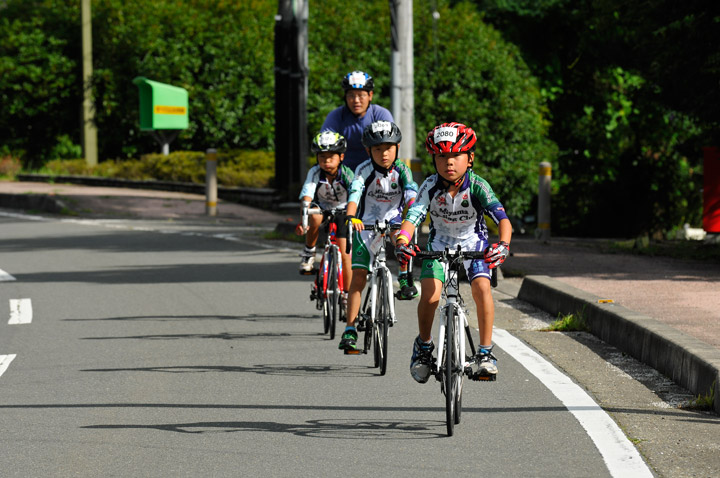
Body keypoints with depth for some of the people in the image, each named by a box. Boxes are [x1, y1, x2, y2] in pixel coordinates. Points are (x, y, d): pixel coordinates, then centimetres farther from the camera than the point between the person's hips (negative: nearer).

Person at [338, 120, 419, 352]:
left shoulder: (401, 170, -11)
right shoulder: (364, 170, -16)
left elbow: (411, 192, -25)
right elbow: (355, 192, -32)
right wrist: (351, 216, -51)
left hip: (393, 220, 1)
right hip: (366, 224, -1)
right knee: (358, 278, -9)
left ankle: (405, 277, -9)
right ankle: (350, 330, -7)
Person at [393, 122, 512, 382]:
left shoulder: (478, 186, -25)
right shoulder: (430, 187, -23)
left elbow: (502, 218, -34)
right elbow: (413, 217, -32)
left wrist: (503, 244, -55)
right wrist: (402, 241, -53)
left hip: (473, 243, -1)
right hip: (440, 243, 1)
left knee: (482, 289, -24)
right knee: (430, 295, -18)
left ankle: (486, 352, -9)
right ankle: (423, 346, 9)